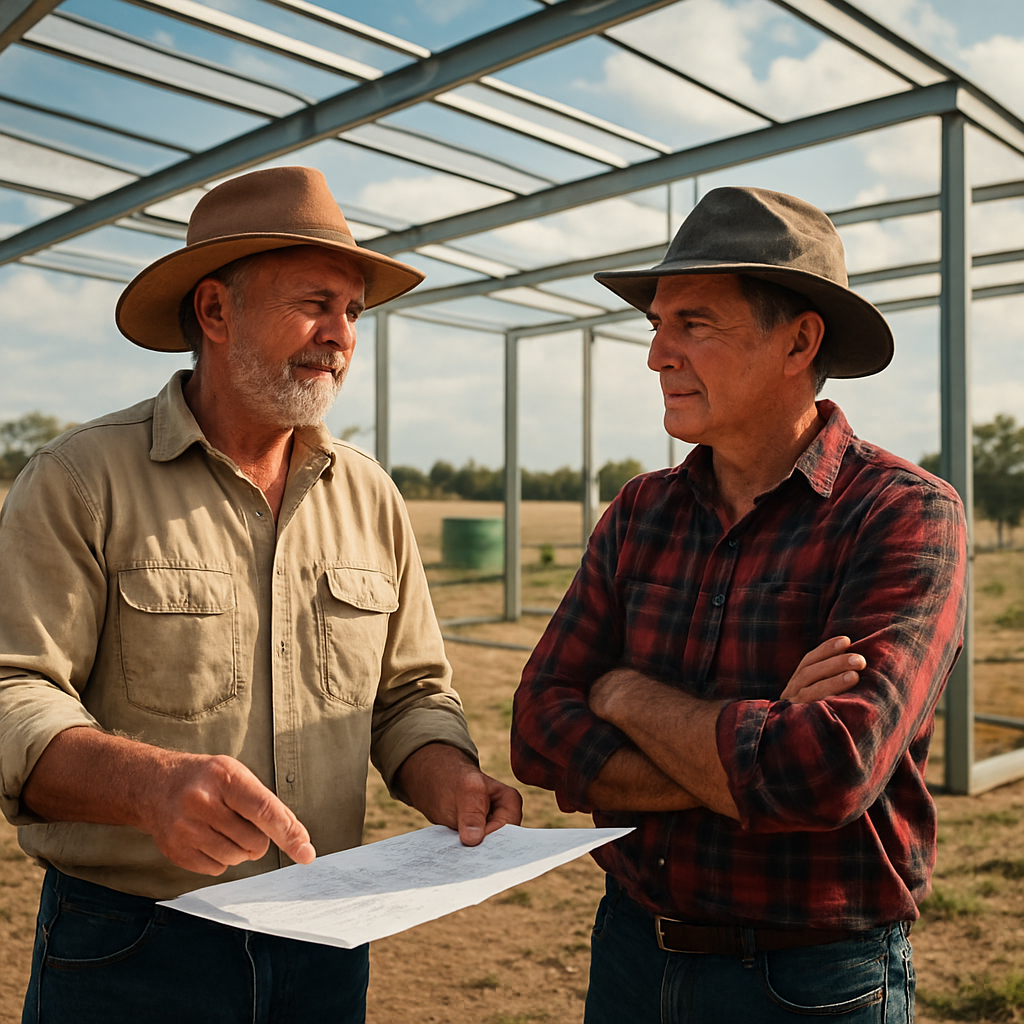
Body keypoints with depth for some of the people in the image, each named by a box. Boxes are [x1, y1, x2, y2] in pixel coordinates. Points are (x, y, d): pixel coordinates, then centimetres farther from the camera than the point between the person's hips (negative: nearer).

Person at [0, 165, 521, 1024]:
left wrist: (449, 783, -12)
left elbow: (408, 692, 8)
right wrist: (148, 782, -33)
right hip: (128, 952, -4)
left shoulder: (369, 495, 4)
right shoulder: (82, 481, -9)